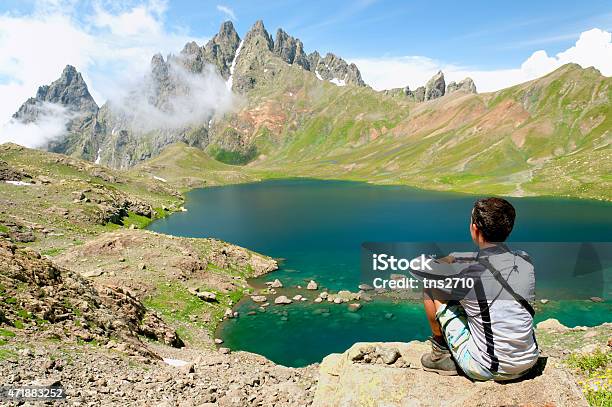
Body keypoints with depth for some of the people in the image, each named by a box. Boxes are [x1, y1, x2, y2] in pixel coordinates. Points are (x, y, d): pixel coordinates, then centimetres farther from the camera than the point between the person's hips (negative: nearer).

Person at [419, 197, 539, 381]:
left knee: (431, 289, 2)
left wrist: (449, 260, 12)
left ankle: (441, 352, 20)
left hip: (485, 370, -5)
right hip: (528, 363, 6)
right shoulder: (526, 261, -6)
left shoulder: (466, 269, -22)